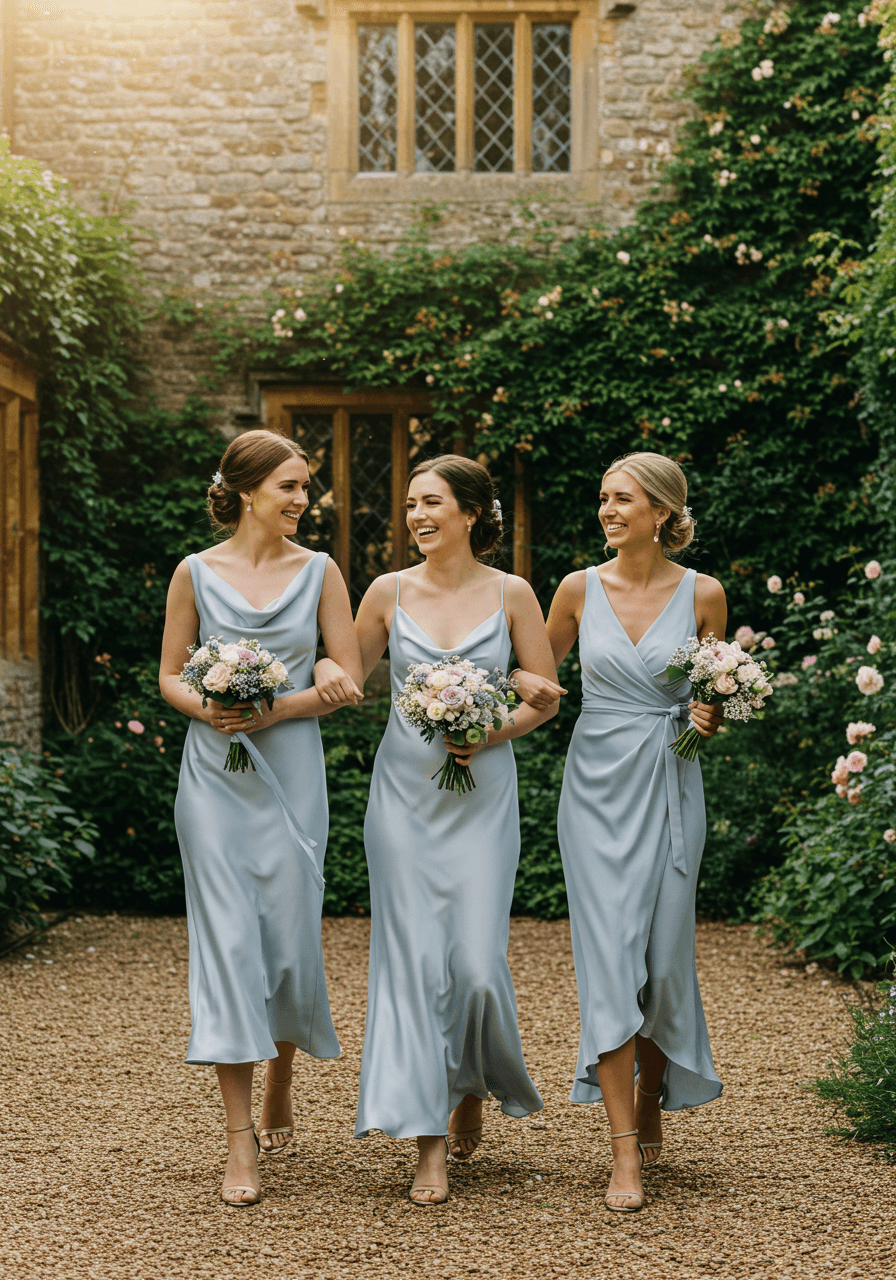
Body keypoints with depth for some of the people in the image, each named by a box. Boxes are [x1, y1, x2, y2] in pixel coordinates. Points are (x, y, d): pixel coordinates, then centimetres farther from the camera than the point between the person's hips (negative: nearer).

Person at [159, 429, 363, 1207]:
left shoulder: (318, 572, 4)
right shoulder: (196, 573, 4)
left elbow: (349, 680, 0)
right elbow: (170, 675, 8)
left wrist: (275, 709, -12)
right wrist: (206, 708, -13)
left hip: (290, 771, 1)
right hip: (215, 772, -1)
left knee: (290, 934, 4)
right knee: (227, 938, -6)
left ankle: (281, 1082, 34)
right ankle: (241, 1141, -2)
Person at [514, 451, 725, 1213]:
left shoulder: (702, 594, 0)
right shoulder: (581, 589, 2)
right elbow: (540, 667, 15)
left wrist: (711, 717, -11)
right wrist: (532, 686, -6)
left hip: (669, 789, 0)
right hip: (597, 785, 0)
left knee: (663, 958, 4)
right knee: (608, 955, -7)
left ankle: (652, 1106, 31)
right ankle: (625, 1153, -5)